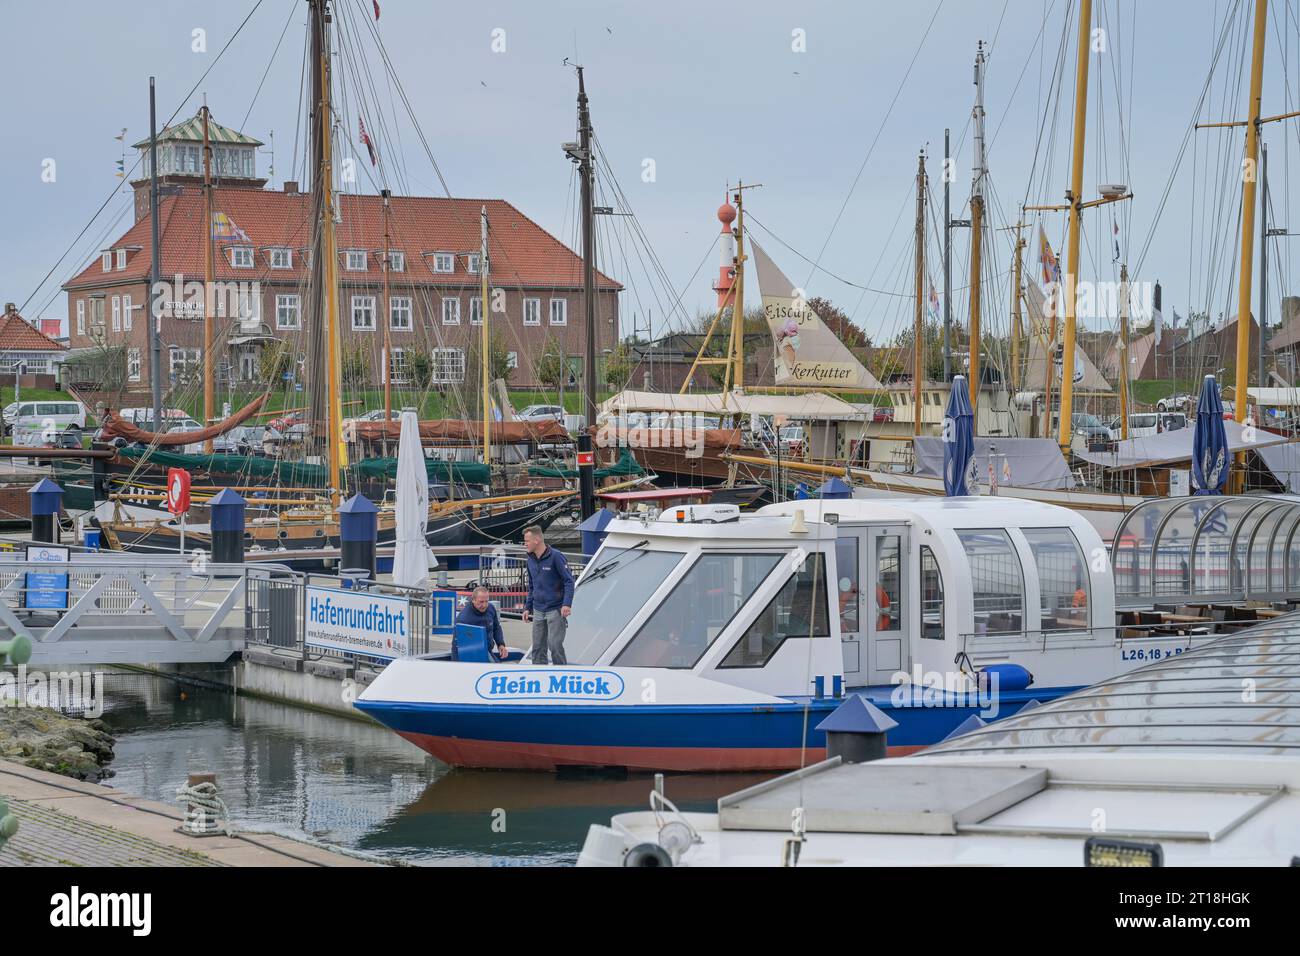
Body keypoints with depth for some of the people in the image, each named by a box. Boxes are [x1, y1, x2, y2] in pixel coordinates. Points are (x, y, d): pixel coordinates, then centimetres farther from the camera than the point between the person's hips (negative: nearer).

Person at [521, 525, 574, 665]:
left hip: (556, 610, -6)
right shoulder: (531, 560, 10)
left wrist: (567, 604, -21)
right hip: (538, 611, 7)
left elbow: (569, 581, -11)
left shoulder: (555, 557, -10)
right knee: (538, 648, 7)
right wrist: (527, 607, 16)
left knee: (555, 645, -10)